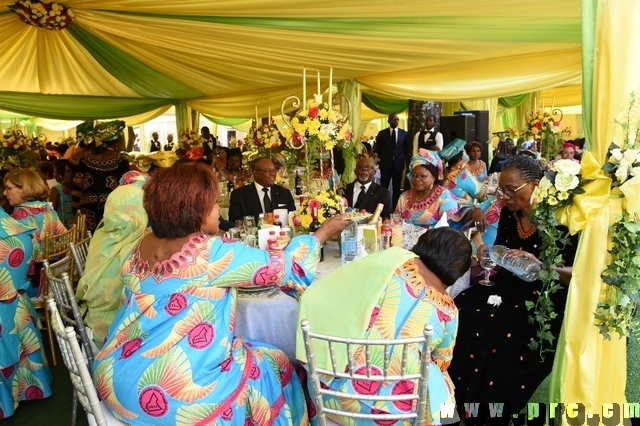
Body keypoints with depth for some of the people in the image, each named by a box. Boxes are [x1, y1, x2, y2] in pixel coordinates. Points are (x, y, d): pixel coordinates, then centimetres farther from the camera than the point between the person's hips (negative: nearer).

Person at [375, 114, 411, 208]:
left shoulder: (404, 133, 5)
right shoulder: (382, 133, 1)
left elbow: (408, 149, 12)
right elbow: (378, 149, 8)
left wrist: (406, 161, 5)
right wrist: (382, 159, 6)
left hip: (399, 164, 1)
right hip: (386, 164, -1)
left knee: (397, 187, 6)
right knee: (384, 187, 0)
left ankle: (395, 207, 12)